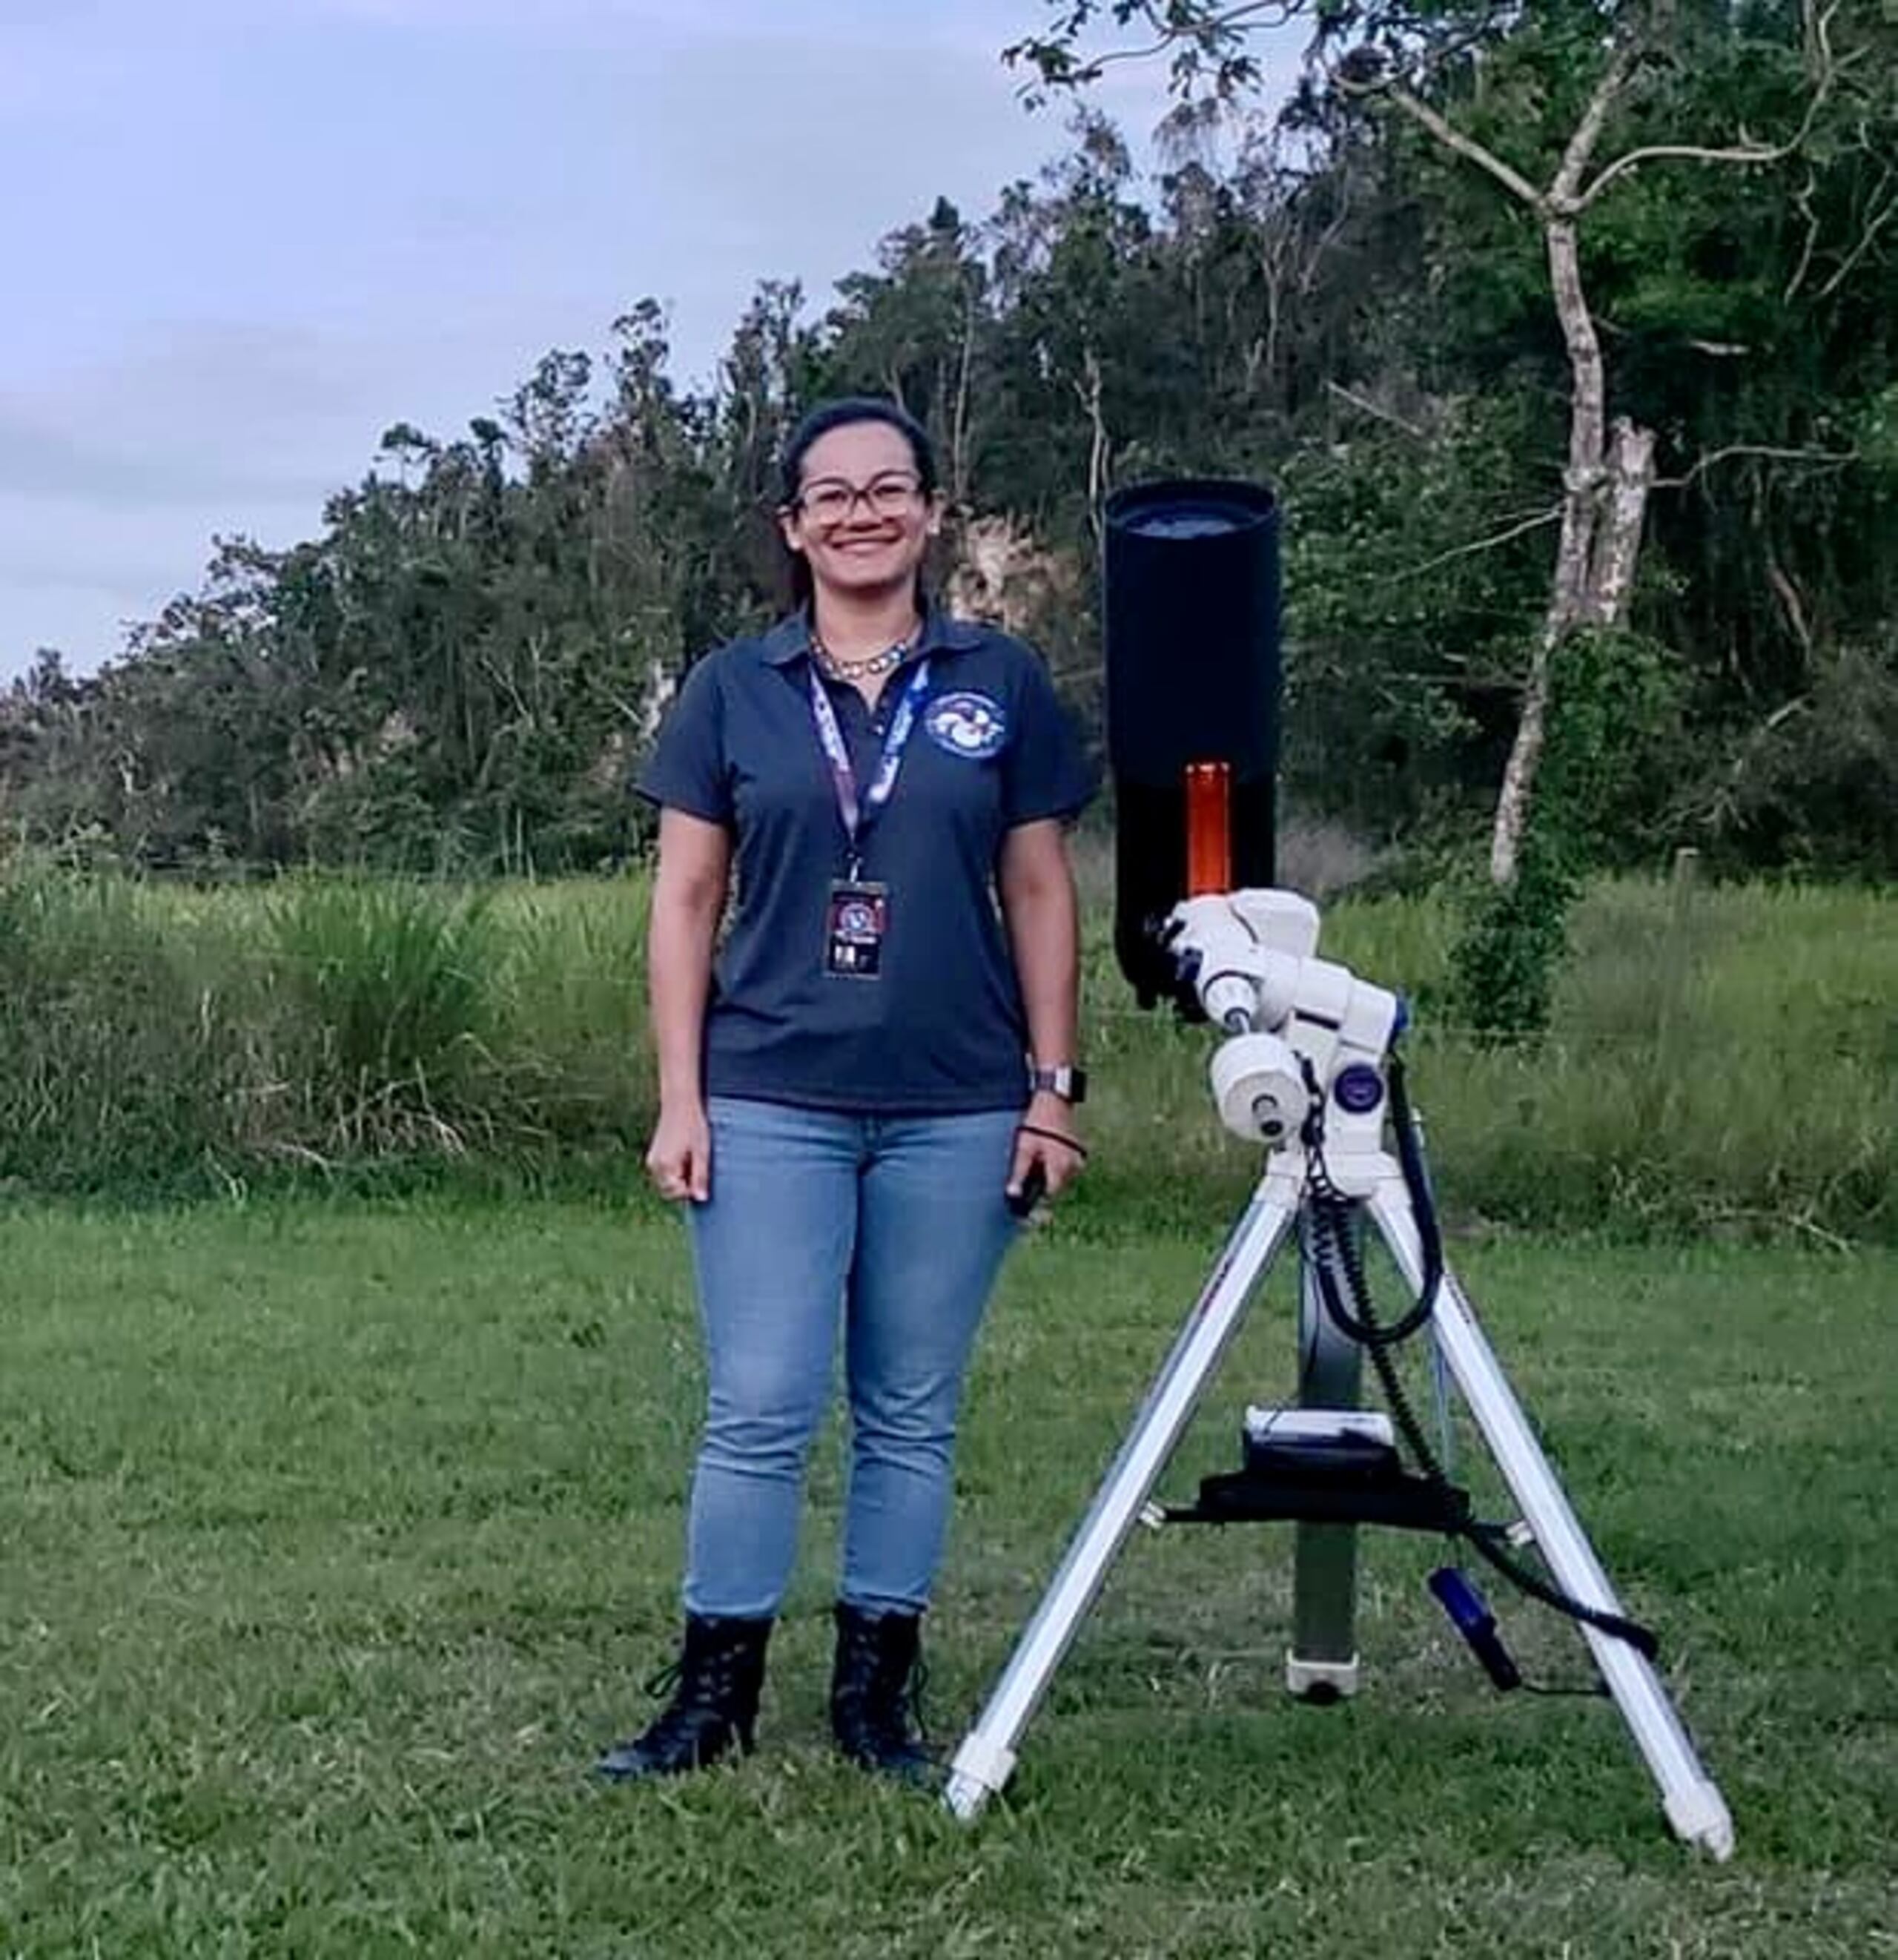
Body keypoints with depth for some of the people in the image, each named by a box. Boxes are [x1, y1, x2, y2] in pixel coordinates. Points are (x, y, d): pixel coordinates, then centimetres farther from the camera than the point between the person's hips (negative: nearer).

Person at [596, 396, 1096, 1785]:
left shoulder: (1001, 684, 6)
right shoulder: (734, 691, 5)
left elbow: (1039, 893, 8)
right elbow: (686, 900, 4)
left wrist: (1053, 1088, 3)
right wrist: (679, 1097, -2)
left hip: (957, 1110, 1)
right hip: (772, 1103, -1)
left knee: (912, 1413, 8)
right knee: (760, 1409, -2)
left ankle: (880, 1689, 19)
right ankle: (715, 1692, 10)